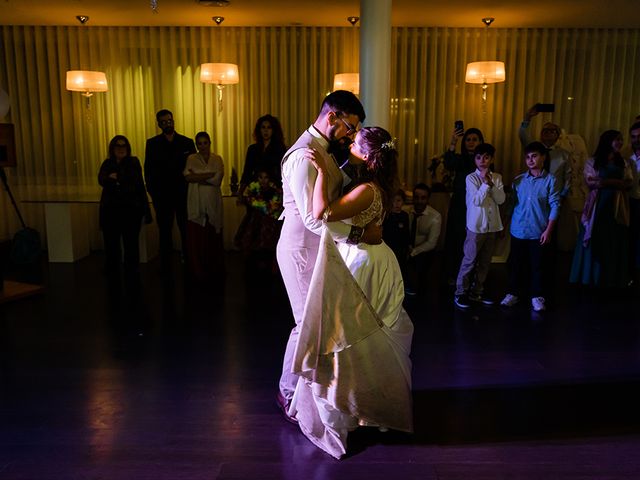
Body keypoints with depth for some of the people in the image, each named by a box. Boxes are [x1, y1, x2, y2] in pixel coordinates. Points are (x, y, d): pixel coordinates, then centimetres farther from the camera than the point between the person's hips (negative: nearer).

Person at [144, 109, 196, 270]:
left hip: (183, 193, 0)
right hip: (162, 195, 0)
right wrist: (152, 191, -3)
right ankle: (165, 263, 15)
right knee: (164, 229, 7)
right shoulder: (152, 143, 6)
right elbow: (148, 169, 5)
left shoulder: (187, 142, 5)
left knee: (185, 228, 5)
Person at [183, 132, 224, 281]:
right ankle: (199, 271, 9)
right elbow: (187, 176, -9)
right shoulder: (191, 159, 8)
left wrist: (198, 177, -5)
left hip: (213, 203, 0)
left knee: (213, 237, 3)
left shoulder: (217, 159, 8)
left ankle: (215, 270, 18)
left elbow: (217, 180, -6)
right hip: (196, 204, 0)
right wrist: (210, 175, -11)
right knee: (196, 237, -3)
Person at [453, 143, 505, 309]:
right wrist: (485, 183, -18)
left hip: (492, 226, 5)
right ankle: (461, 293, 10)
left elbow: (501, 200, -5)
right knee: (470, 260, -1)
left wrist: (490, 183, -14)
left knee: (485, 261, 11)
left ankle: (476, 292, 22)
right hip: (476, 225, -5)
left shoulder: (497, 177, 6)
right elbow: (477, 201, -16)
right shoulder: (471, 178, -7)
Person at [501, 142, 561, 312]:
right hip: (518, 231, 2)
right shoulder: (518, 180, 4)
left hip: (539, 232, -2)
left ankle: (538, 296, 19)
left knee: (539, 266, 6)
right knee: (516, 264, 10)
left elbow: (555, 205, -5)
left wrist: (548, 230, -10)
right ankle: (513, 293, 24)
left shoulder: (550, 180, -3)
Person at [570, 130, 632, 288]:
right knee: (595, 243, -1)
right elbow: (590, 183, -9)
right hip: (597, 206, -3)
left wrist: (605, 181, -12)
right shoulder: (593, 161, 3)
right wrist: (617, 182, -10)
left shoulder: (623, 163, 14)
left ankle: (612, 280, 10)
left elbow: (628, 184, 2)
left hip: (617, 207, 3)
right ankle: (591, 279, 6)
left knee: (614, 244, 3)